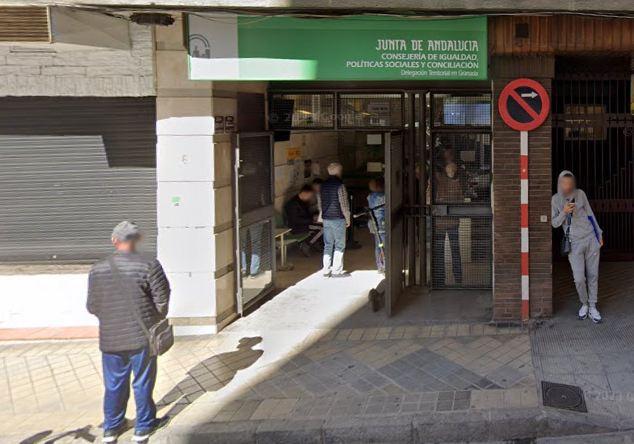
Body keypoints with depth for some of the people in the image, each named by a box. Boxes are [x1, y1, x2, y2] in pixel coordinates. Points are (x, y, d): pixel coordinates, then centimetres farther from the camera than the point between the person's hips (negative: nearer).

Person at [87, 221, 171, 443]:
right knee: (142, 383, 12)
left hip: (110, 338, 3)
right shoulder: (149, 266, -14)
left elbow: (92, 306, 3)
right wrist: (155, 320, 9)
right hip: (142, 336, -3)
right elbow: (162, 301, -10)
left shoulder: (97, 269, -4)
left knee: (114, 384, 18)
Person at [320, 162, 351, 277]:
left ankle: (326, 270, 14)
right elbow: (344, 204, -13)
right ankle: (337, 271, 1)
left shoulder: (323, 185, 8)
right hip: (338, 219, -6)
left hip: (326, 218, 6)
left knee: (328, 245, 12)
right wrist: (348, 218, -3)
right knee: (339, 246, 1)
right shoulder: (339, 185, -13)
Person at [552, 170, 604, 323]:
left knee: (593, 275, 5)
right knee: (579, 279, -5)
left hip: (591, 238, 1)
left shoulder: (580, 193, 0)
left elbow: (590, 214, 10)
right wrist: (564, 212, -19)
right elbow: (554, 223, 0)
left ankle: (592, 307, 18)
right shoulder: (556, 199, -2)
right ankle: (584, 304, 20)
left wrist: (599, 234, 13)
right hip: (574, 243, -1)